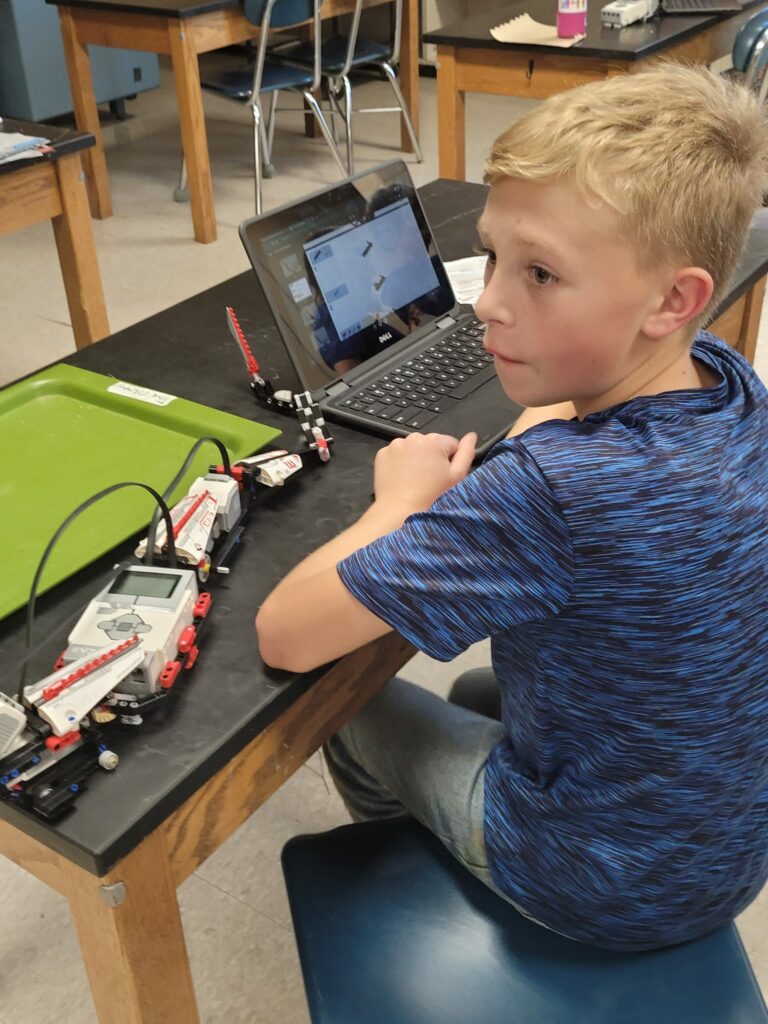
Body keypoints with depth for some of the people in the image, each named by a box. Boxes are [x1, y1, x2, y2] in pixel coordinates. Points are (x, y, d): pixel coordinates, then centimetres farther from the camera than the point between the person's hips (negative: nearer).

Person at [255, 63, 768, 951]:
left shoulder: (550, 493, -38)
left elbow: (285, 635, -32)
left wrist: (404, 500, -18)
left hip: (606, 895, -6)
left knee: (355, 705, 16)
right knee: (480, 697, 31)